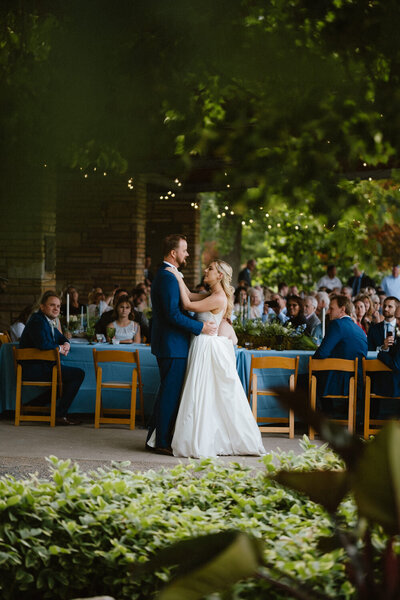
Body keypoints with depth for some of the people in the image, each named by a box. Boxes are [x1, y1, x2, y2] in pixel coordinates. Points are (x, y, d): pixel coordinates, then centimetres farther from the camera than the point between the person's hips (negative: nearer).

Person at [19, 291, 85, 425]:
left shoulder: (48, 322, 18)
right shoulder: (38, 321, -15)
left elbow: (61, 337, 27)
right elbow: (43, 344, -30)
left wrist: (66, 344, 3)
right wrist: (59, 348, -13)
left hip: (42, 366, 11)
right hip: (34, 368, -11)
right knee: (78, 374, -13)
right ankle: (60, 415, -10)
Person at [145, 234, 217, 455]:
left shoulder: (164, 275, 16)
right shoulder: (168, 278, -18)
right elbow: (173, 314, -24)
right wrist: (200, 327, -17)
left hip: (167, 345, 11)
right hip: (172, 345, -11)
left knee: (168, 392, 16)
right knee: (170, 393, -5)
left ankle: (154, 438, 21)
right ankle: (162, 442, -1)